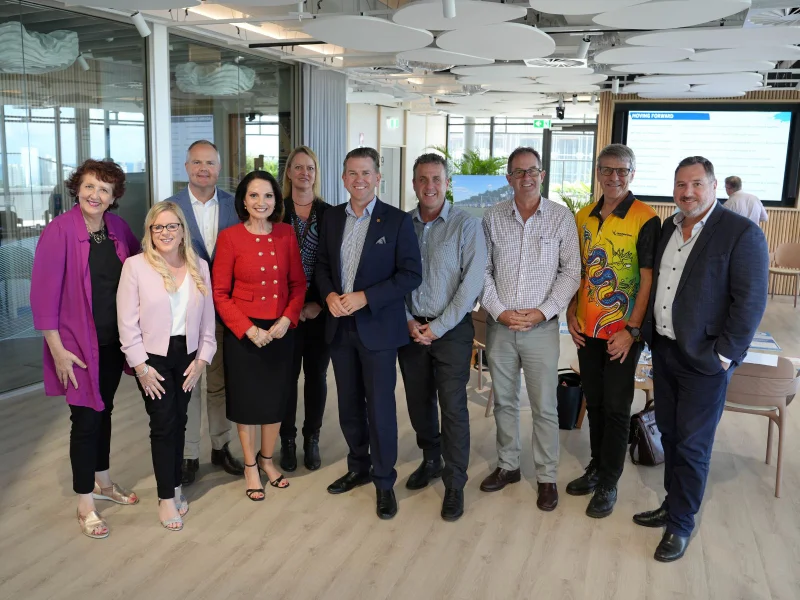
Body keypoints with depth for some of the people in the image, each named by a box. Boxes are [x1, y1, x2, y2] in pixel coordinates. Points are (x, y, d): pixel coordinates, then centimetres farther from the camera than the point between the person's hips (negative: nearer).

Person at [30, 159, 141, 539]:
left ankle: (102, 482, 37)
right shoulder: (59, 231, -15)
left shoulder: (118, 229, 1)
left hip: (113, 341, 5)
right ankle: (85, 505, 18)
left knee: (104, 411, 18)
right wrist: (57, 349, -15)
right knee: (86, 418, 2)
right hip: (78, 345, -5)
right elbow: (44, 293, -15)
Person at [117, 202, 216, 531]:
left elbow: (208, 318, 6)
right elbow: (127, 322, -10)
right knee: (164, 425, -1)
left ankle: (174, 485, 28)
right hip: (152, 357, -3)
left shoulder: (199, 267, 3)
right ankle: (167, 497, 11)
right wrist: (141, 366, -12)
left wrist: (202, 358, 0)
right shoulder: (135, 266, -8)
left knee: (179, 423, 12)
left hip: (187, 356, 4)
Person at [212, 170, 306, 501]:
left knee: (276, 398, 15)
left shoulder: (286, 234, 0)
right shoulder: (229, 237, -10)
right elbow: (220, 293, -8)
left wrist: (287, 318, -11)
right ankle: (250, 466, 31)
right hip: (243, 332, -3)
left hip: (281, 330, 3)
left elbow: (298, 284, 4)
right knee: (247, 399, 11)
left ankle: (267, 459, 38)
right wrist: (248, 328, -16)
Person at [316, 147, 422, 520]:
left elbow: (411, 275, -10)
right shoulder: (332, 218, 7)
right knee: (349, 405, 15)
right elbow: (322, 265, 14)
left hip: (378, 327, -4)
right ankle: (358, 468, 34)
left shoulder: (397, 221, -7)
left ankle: (384, 482, 18)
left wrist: (365, 298, -18)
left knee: (380, 407, 1)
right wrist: (329, 295, -7)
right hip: (340, 326, 5)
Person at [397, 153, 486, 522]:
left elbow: (472, 282, -11)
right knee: (418, 401, 14)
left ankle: (455, 484, 13)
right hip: (410, 328, 4)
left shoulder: (466, 225, -6)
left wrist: (438, 327, -13)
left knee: (453, 407, -2)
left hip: (451, 329, -3)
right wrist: (409, 322, -7)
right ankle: (430, 461, 36)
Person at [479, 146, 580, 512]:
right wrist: (499, 311, -8)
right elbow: (483, 270, 3)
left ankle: (546, 477, 20)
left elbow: (571, 271, -2)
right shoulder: (492, 217, 3)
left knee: (545, 407, 4)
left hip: (541, 327, -2)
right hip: (499, 325, 2)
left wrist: (543, 311, -11)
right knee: (504, 401, 14)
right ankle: (507, 466, 31)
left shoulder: (561, 217, -1)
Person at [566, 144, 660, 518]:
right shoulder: (582, 218, 6)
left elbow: (647, 280, -13)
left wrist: (632, 330, -16)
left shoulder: (645, 220, -11)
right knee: (594, 402, 16)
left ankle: (608, 484, 18)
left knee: (616, 408, 5)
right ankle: (596, 466, 33)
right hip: (587, 329, 5)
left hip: (623, 332, -5)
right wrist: (572, 314, 4)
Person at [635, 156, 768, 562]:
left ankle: (680, 524, 20)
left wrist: (724, 356, -15)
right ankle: (672, 504, 34)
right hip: (664, 351, 6)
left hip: (704, 361, -6)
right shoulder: (668, 229, 9)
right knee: (670, 436, 17)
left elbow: (751, 301, -14)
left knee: (692, 446, 5)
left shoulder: (742, 233, -12)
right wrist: (649, 334, 10)